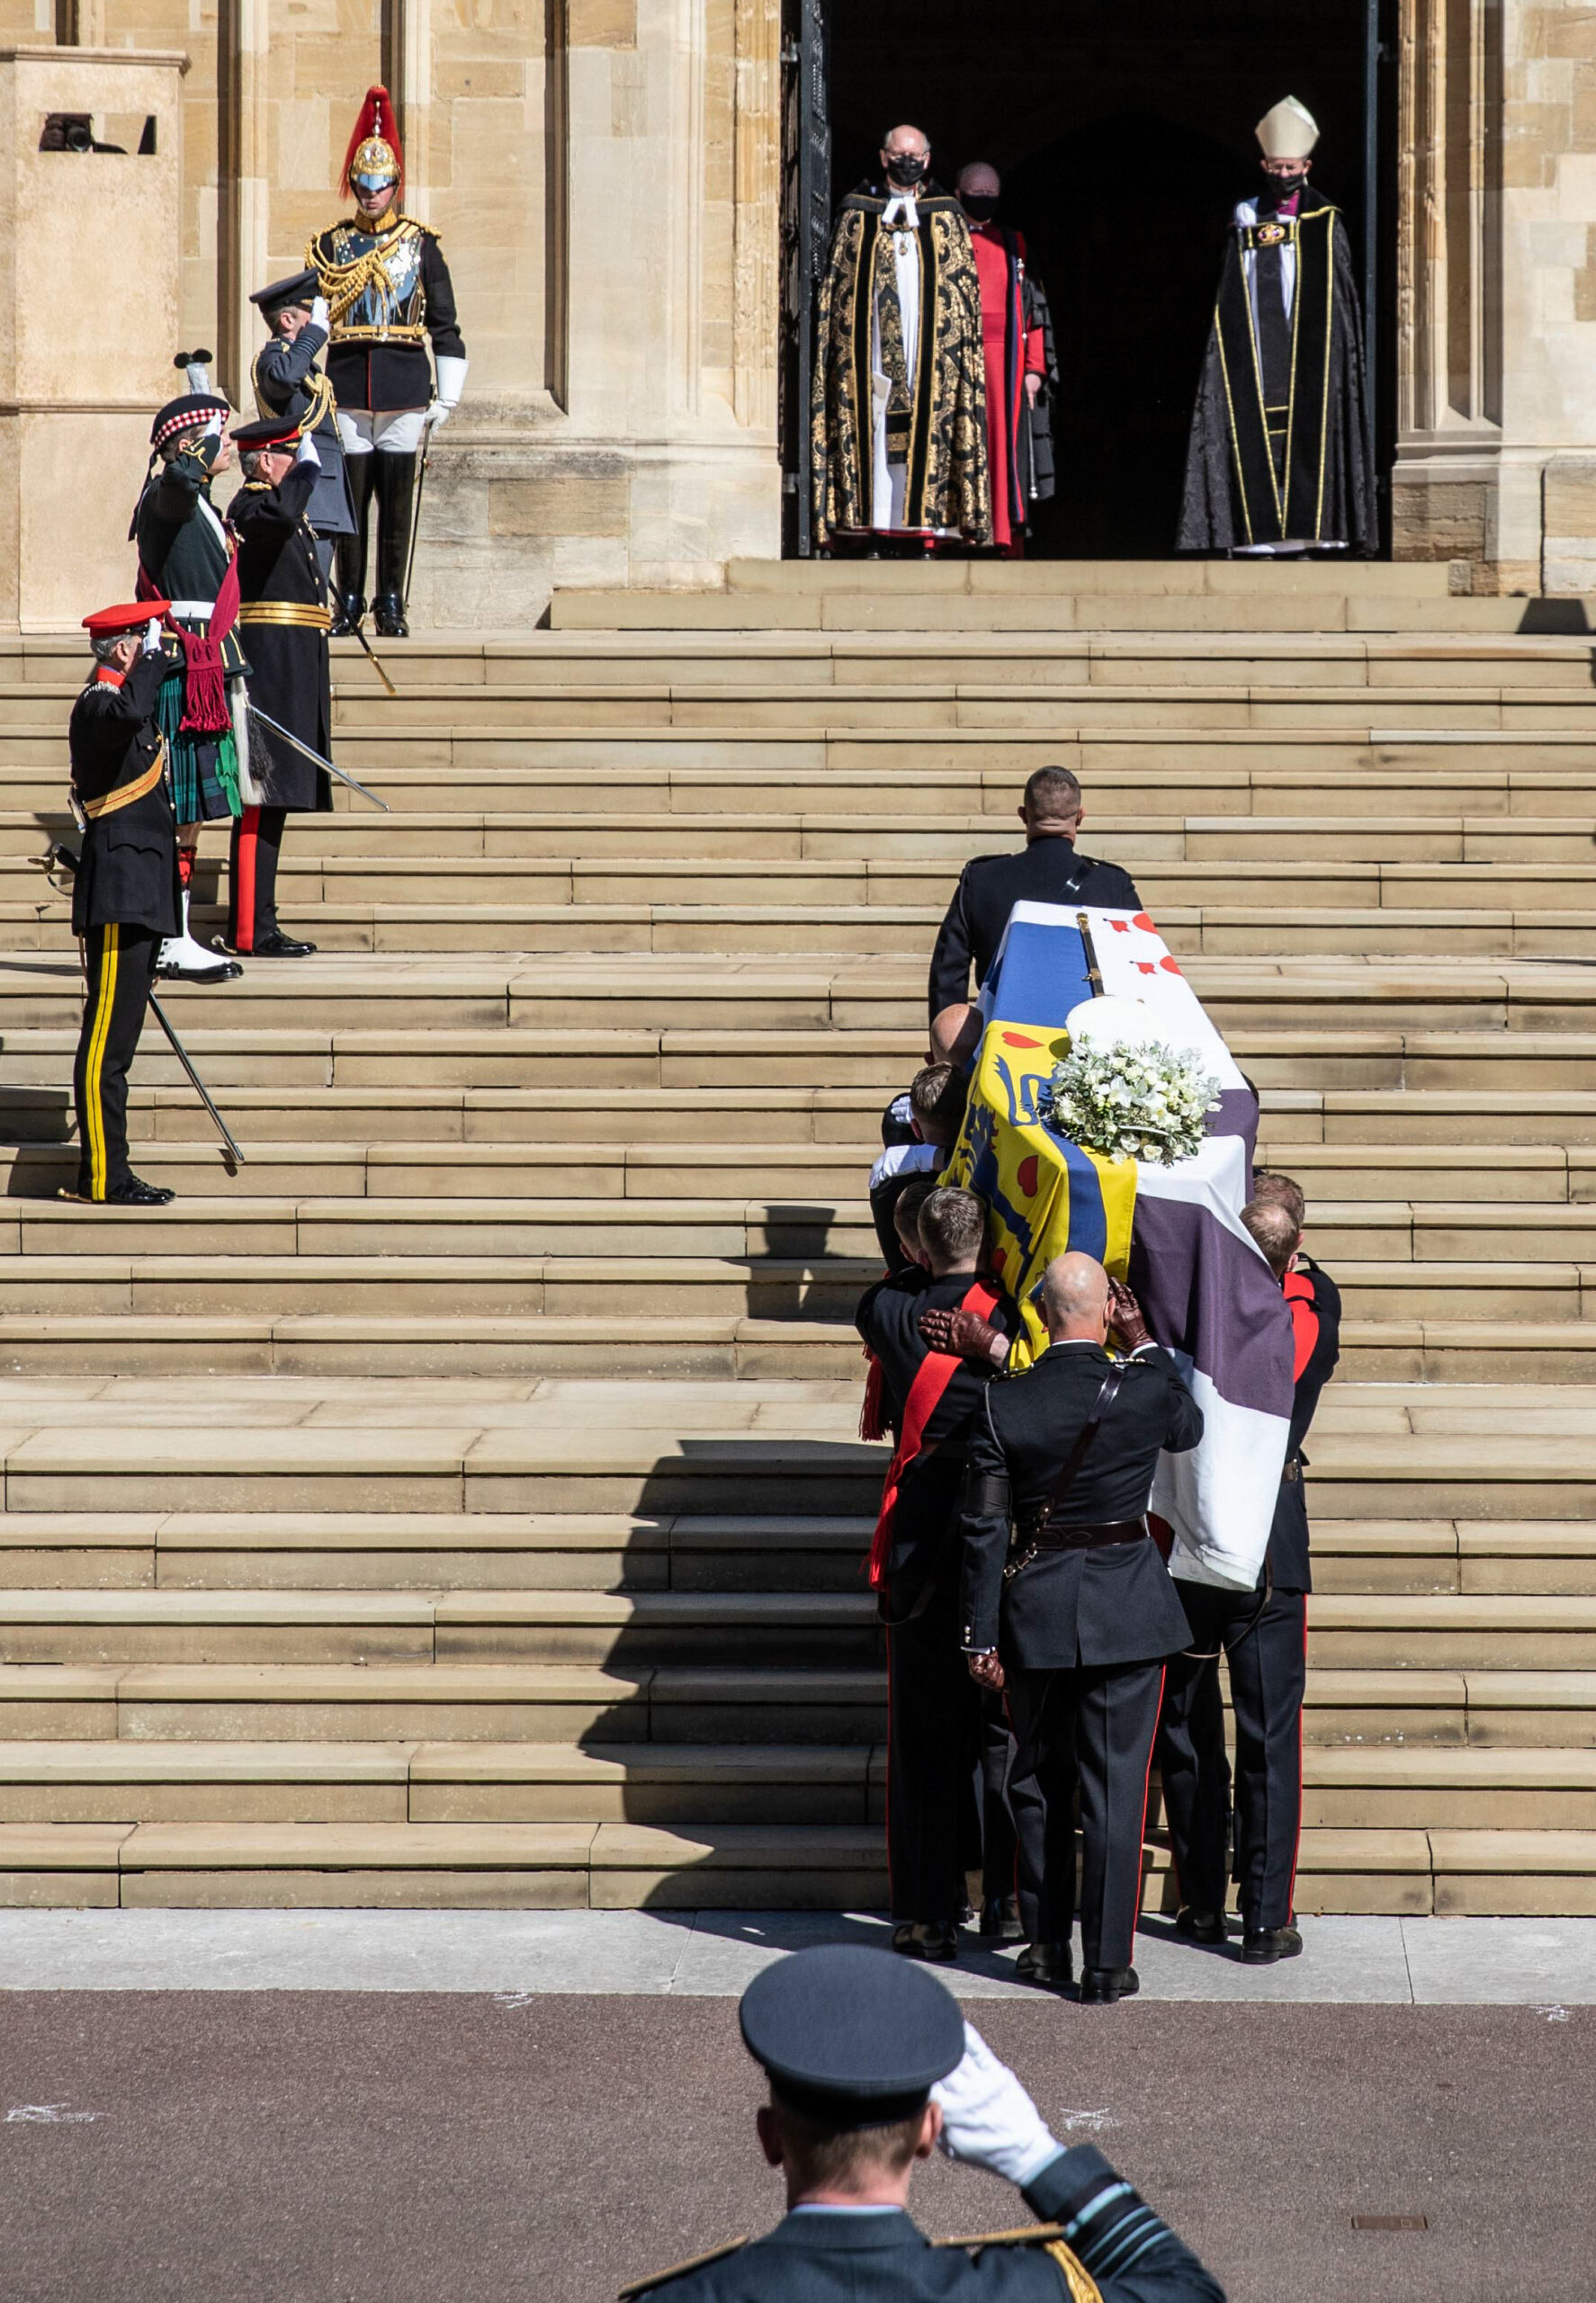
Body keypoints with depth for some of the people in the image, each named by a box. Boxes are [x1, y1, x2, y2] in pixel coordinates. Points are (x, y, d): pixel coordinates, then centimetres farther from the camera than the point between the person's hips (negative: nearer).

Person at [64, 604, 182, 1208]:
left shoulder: (117, 706, 21)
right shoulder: (97, 707, -12)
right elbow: (131, 711, -38)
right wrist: (154, 650, -22)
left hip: (137, 898, 10)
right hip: (120, 896, -10)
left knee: (116, 1039, 11)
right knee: (107, 1040, -9)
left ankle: (109, 1173, 14)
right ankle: (102, 1177, -10)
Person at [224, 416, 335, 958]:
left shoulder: (274, 504, 22)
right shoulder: (252, 504, -11)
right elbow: (282, 514, -37)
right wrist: (307, 467, -20)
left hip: (290, 675, 11)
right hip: (271, 673, -11)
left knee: (272, 800, 11)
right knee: (262, 799, -11)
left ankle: (257, 922, 15)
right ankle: (252, 929, -13)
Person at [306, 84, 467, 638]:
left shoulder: (421, 244, 7)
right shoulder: (329, 245, 8)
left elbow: (445, 326, 7)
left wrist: (446, 399, 2)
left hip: (406, 385, 0)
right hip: (347, 384, 0)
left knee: (398, 501, 2)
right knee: (349, 498, 1)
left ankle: (391, 605, 9)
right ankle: (350, 603, 9)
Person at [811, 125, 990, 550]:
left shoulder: (947, 217, 11)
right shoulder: (857, 214, 11)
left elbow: (965, 289, 10)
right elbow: (836, 281, 11)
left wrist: (966, 340, 1)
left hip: (929, 348, 0)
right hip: (873, 346, 0)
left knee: (928, 431, -7)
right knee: (873, 429, -6)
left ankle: (928, 521, -8)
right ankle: (871, 528, -7)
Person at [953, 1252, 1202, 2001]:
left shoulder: (1002, 1405, -8)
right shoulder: (1144, 1388, -11)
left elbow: (985, 1530, -4)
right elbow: (1190, 1428, 14)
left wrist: (980, 1636, 2)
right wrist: (1143, 1341, 14)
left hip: (1035, 1611, 1)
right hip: (1128, 1608, -1)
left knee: (1039, 1778, 16)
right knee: (1116, 1784, 3)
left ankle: (1045, 1944, 22)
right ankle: (1108, 1961, 2)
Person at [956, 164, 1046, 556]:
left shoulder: (1012, 243, 15)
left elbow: (1029, 306, 12)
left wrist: (1033, 367, 3)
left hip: (1004, 360, 2)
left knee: (1006, 450, -3)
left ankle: (1006, 539, -4)